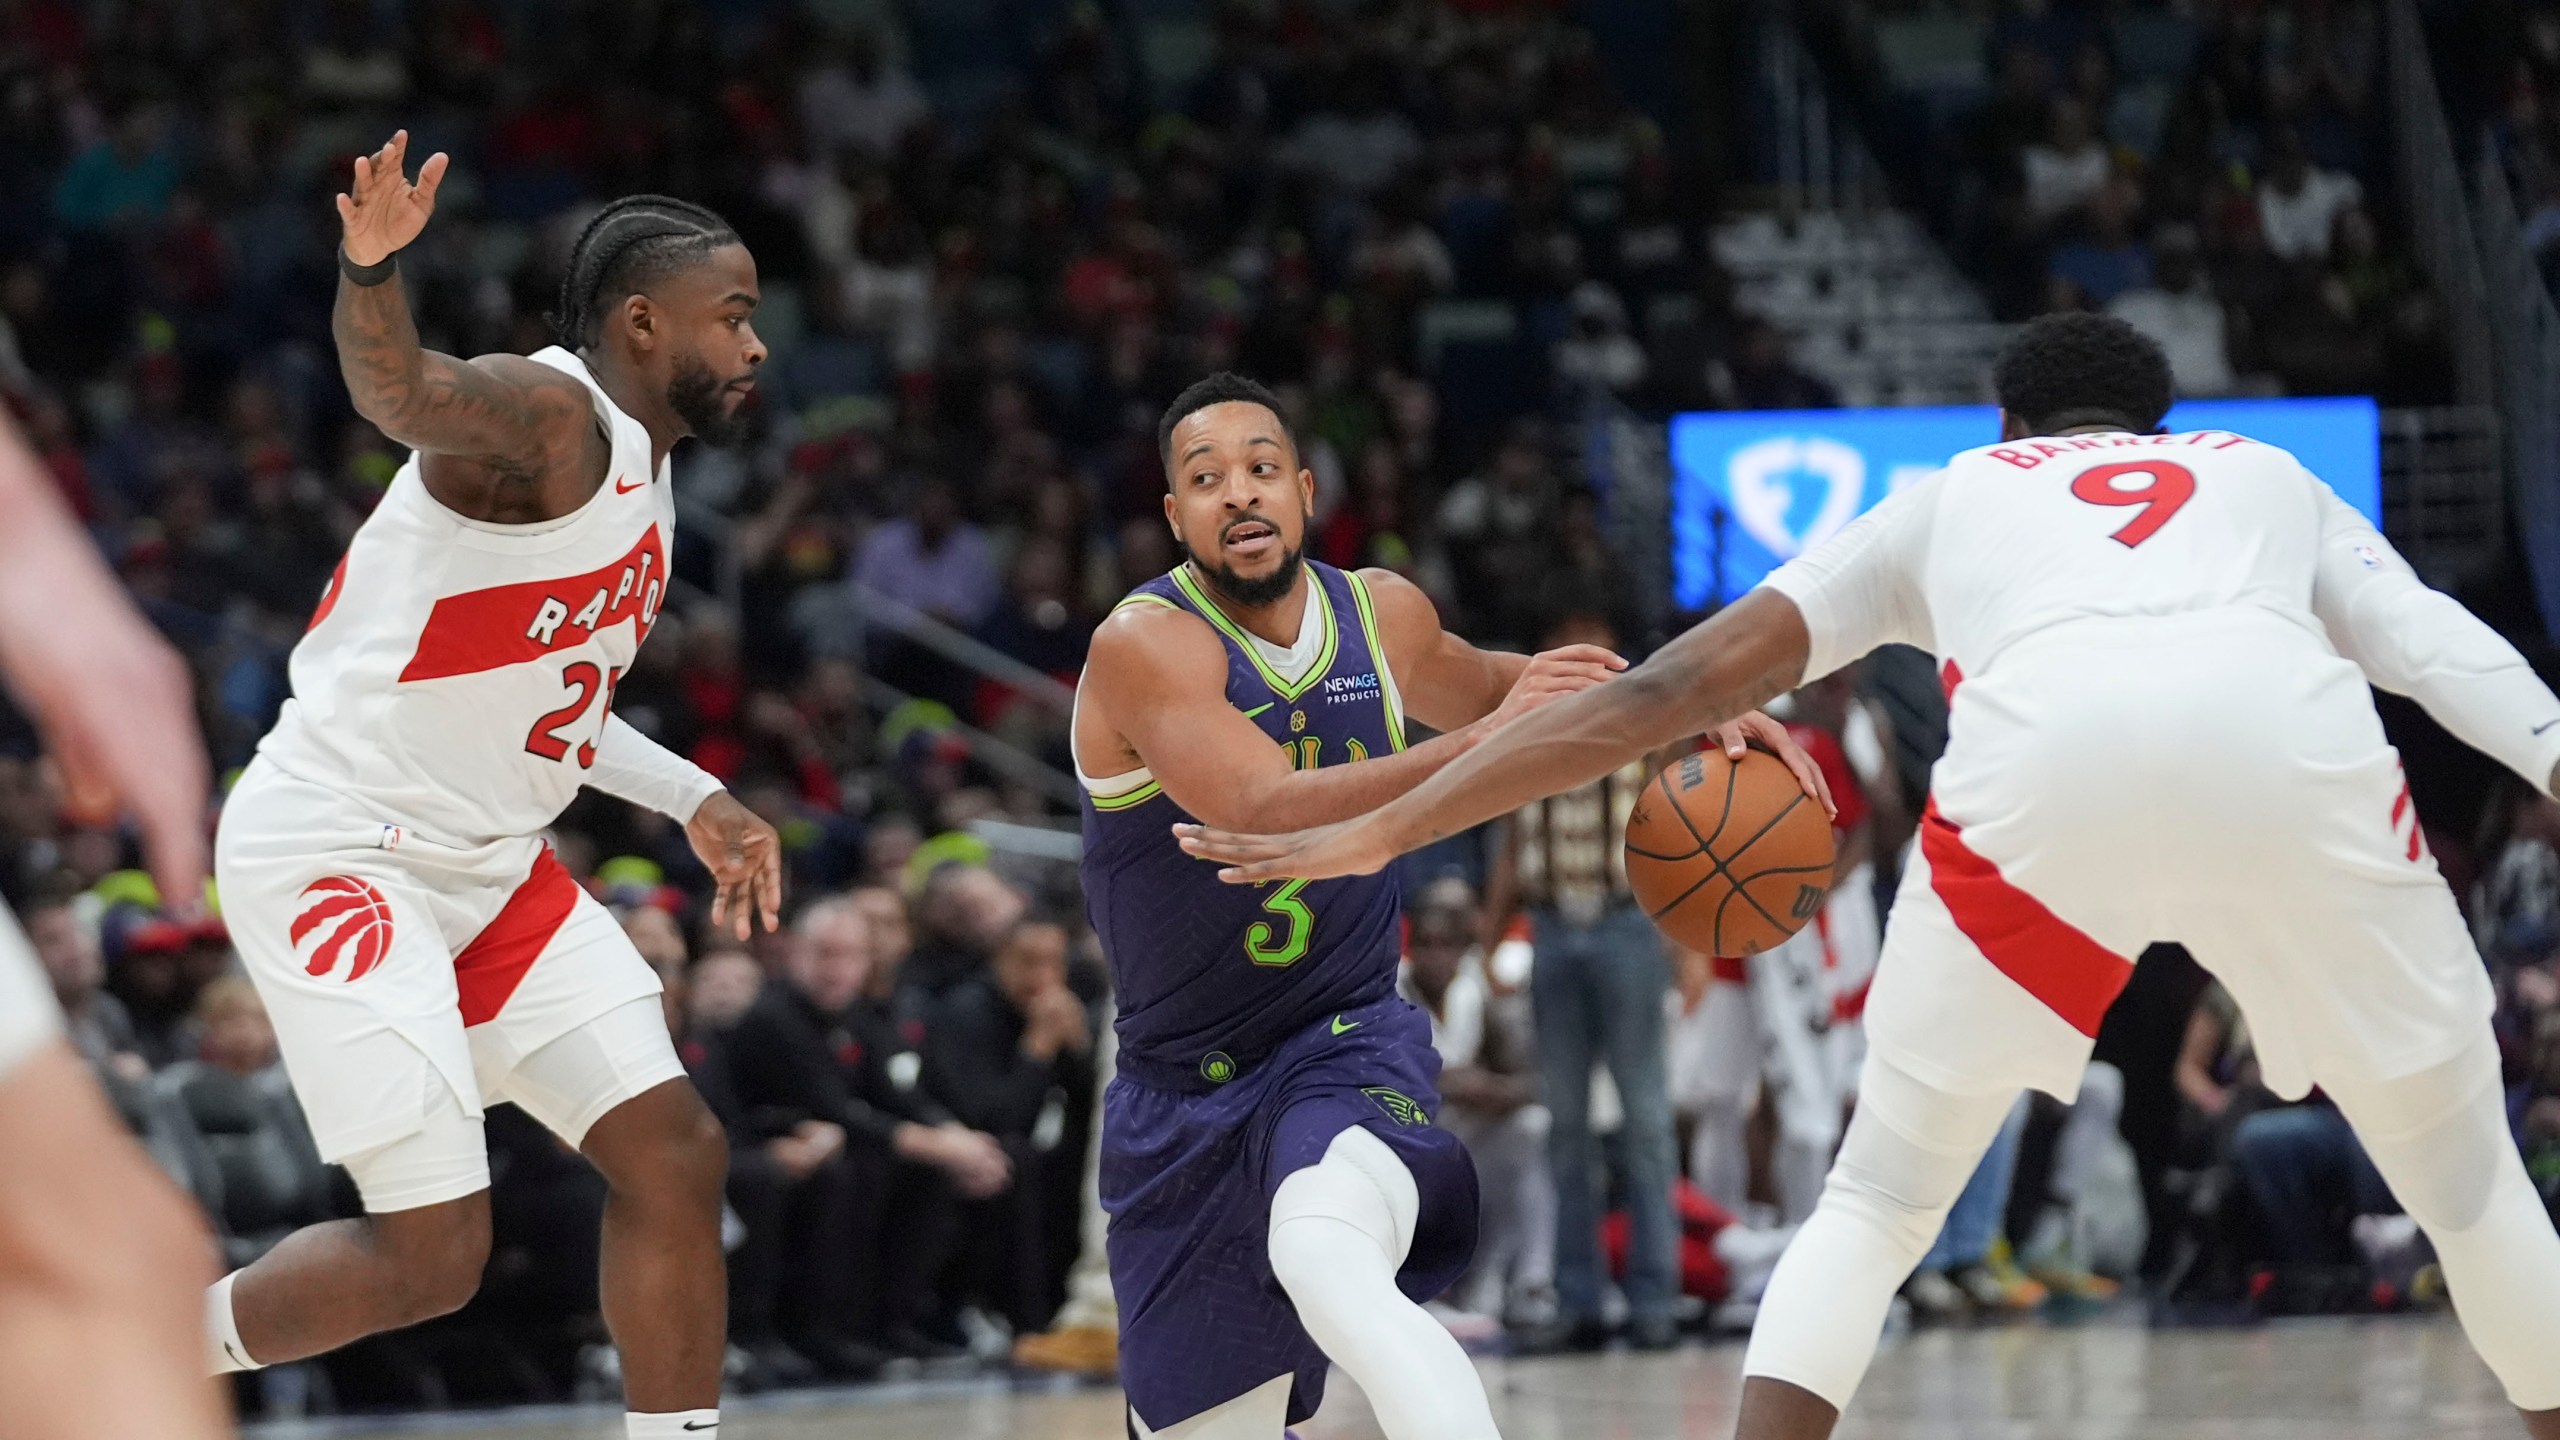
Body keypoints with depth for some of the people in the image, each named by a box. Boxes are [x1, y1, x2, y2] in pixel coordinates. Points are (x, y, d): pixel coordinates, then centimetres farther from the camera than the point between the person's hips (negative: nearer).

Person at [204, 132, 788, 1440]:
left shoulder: (641, 467, 14)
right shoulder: (549, 415, -16)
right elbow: (401, 393, -40)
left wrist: (693, 801, 23)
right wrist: (370, 267, -60)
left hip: (488, 862, 10)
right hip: (335, 847, -10)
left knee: (674, 1154, 2)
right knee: (434, 1249, -13)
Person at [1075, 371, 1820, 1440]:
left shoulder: (1380, 612, -1)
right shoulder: (1143, 645, -18)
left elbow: (1482, 684, 22)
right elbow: (1270, 813, -33)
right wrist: (1489, 742, -41)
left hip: (1346, 1044, 0)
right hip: (1183, 1089, 0)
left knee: (1326, 1261, -35)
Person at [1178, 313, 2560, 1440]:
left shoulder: (1949, 493, 36)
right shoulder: (2271, 475, 39)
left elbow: (1668, 689, 29)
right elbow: (2448, 654, 20)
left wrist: (1378, 832, 32)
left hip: (2041, 760, 0)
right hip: (2291, 743, 0)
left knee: (1876, 1203, 17)